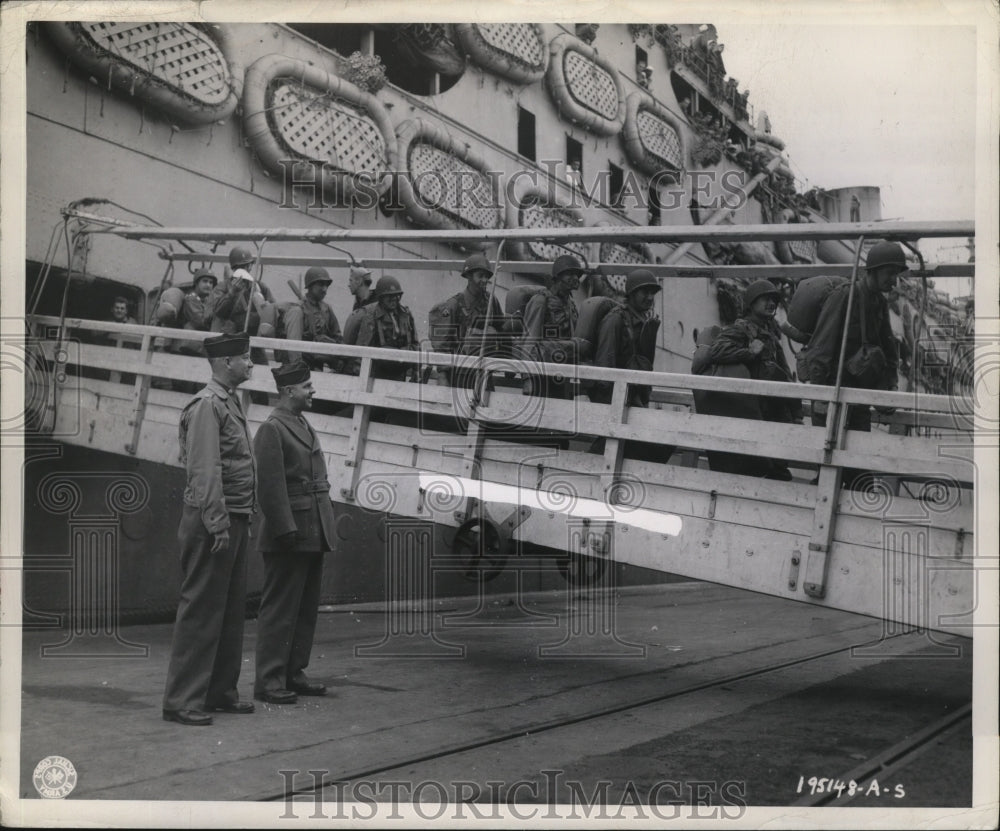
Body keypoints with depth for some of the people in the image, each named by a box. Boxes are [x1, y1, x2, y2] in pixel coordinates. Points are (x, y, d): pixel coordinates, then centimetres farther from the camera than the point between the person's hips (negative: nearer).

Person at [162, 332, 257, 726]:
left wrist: (243, 520, 15)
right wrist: (217, 524, -23)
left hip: (234, 520, 10)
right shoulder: (207, 405, -14)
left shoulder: (231, 402, 16)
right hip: (212, 522, -10)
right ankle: (182, 700, 1)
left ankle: (221, 691, 23)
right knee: (200, 610, -5)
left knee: (232, 608, 14)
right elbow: (205, 471, -20)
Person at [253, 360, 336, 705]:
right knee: (280, 610, -4)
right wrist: (285, 530, -20)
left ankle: (293, 674, 19)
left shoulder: (305, 427, 18)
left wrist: (325, 528, 17)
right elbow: (270, 485, -16)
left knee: (307, 608, 12)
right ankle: (268, 680, 1)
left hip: (314, 535, 9)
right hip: (289, 536, -9)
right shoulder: (271, 429, -10)